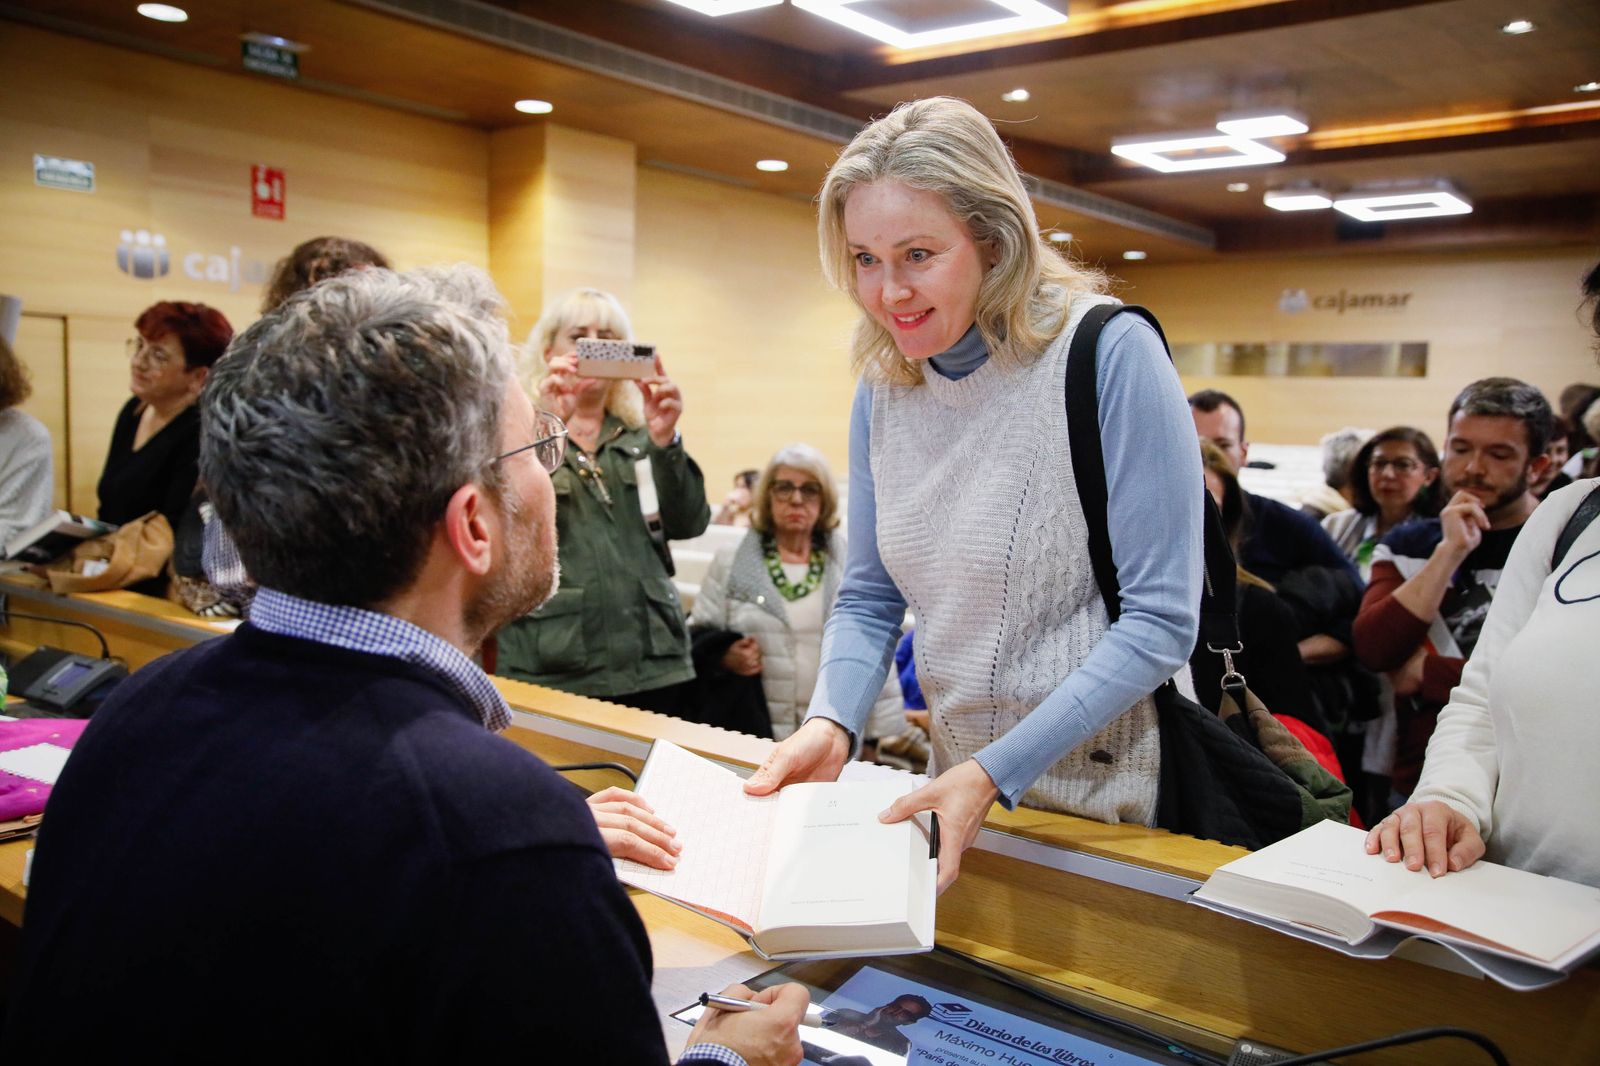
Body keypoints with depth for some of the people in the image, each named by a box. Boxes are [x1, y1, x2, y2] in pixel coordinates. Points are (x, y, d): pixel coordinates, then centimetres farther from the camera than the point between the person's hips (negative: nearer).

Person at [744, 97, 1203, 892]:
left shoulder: (1110, 354, -18)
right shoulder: (882, 385, -1)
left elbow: (1159, 619, -20)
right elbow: (868, 598, 5)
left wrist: (997, 773, -25)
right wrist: (830, 724, -14)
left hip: (1115, 799, -5)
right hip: (962, 782, 5)